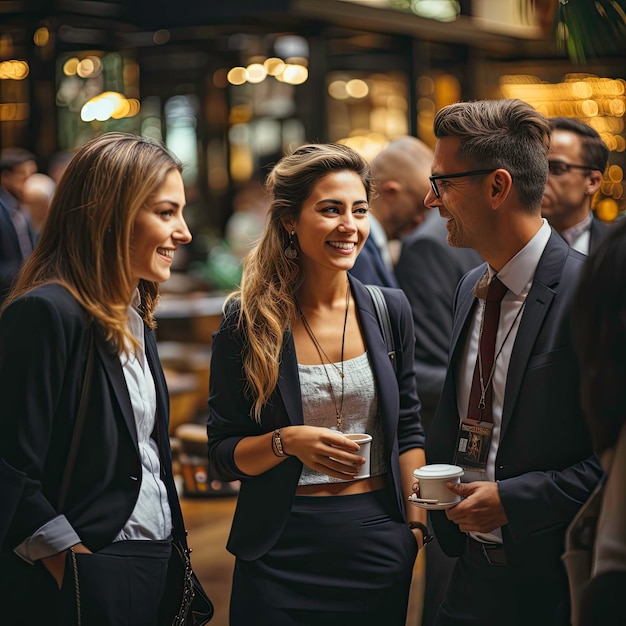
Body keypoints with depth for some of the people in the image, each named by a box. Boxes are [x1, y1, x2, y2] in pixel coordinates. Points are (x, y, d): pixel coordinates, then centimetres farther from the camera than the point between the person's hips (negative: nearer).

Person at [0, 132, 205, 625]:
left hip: (155, 565, 8)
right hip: (88, 580, -8)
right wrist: (78, 574, -17)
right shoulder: (46, 314, -17)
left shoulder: (135, 319, 12)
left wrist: (174, 548, 10)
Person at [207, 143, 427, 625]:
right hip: (282, 552, -2)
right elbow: (223, 453, -3)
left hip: (379, 544, 3)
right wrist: (287, 442, -21)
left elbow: (408, 431, 9)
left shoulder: (389, 310, 2)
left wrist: (417, 526, 1)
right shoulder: (247, 322, -7)